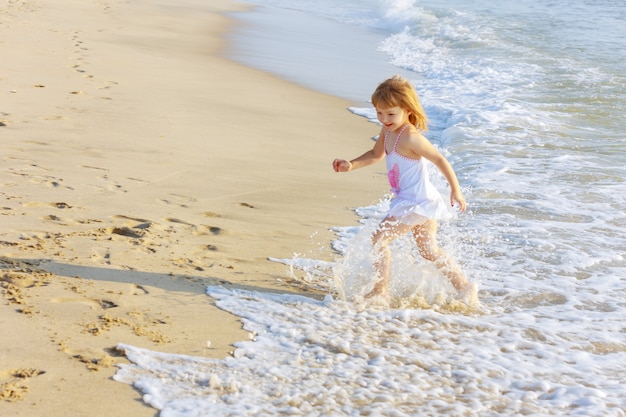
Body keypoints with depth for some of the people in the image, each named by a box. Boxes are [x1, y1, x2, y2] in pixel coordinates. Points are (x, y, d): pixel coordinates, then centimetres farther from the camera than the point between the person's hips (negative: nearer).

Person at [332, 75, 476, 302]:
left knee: (379, 238, -8)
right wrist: (351, 165, 10)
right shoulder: (387, 132, 5)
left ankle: (380, 290, 1)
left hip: (416, 202, -10)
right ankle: (464, 286, 24)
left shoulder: (410, 137, -22)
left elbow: (439, 159, -18)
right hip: (415, 202, 10)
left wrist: (455, 190, -16)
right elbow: (376, 154, 23)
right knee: (430, 251, 17)